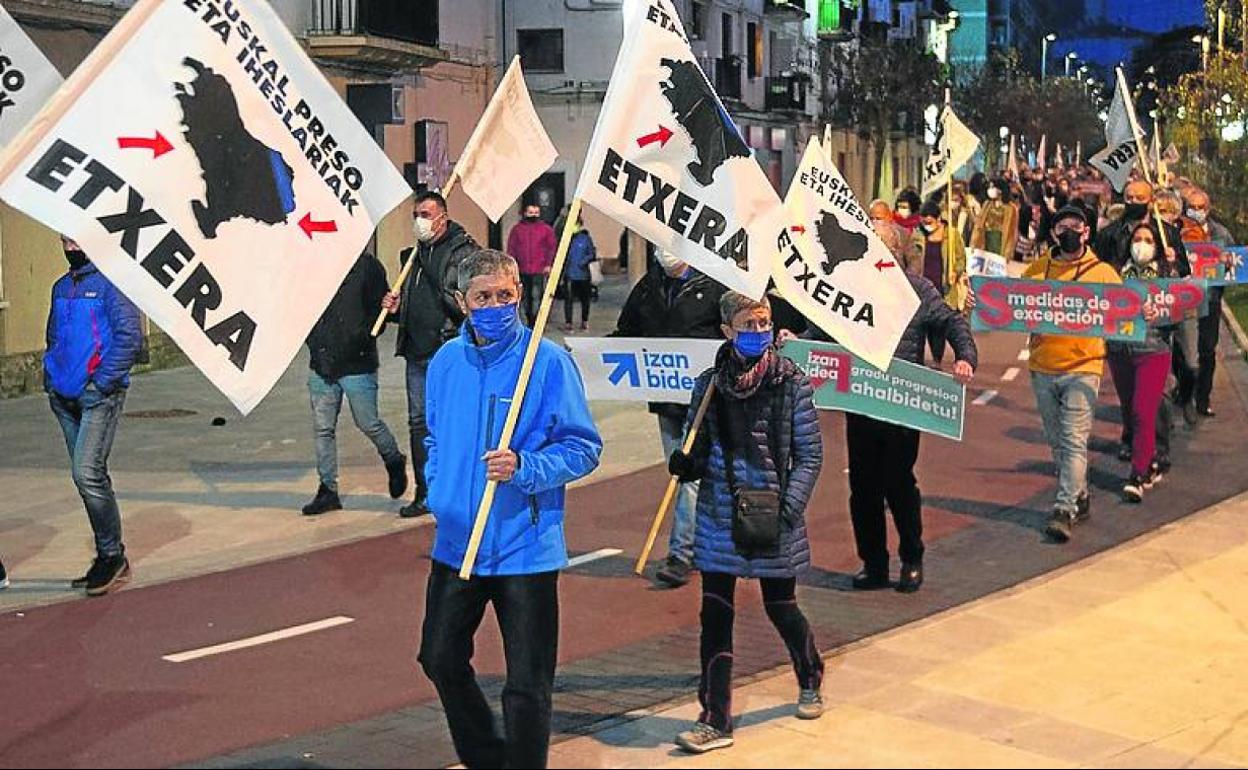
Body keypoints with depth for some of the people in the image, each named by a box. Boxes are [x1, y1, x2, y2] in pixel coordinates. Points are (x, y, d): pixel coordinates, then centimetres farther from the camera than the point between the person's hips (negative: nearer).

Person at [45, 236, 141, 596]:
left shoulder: (112, 282, -7)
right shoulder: (62, 287, 16)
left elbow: (130, 337, -14)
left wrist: (101, 381, -17)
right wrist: (51, 376, 13)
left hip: (99, 395, -8)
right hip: (65, 398, 8)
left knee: (88, 474, -15)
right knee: (89, 476, 11)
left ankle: (112, 555, -3)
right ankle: (110, 558, 19)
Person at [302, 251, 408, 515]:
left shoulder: (367, 265, -4)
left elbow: (382, 309, -4)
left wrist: (361, 340, -17)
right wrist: (314, 342, 0)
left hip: (357, 365, -4)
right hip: (321, 365, 4)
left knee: (369, 424, 4)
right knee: (323, 428, 5)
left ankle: (395, 463, 31)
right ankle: (327, 489, 13)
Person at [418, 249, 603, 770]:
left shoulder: (549, 361, -12)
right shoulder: (445, 362, 5)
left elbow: (585, 449, -11)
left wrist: (524, 467, -25)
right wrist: (438, 492, 5)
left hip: (526, 548, -6)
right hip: (456, 543, 6)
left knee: (526, 687, 1)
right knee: (441, 659, 20)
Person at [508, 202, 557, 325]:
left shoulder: (546, 229, 4)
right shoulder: (517, 229, 9)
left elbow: (552, 248, 4)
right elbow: (511, 248, 9)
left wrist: (549, 264, -4)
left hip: (540, 270, -3)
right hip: (523, 270, 3)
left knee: (536, 296, -14)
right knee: (526, 297, 12)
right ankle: (529, 320, 22)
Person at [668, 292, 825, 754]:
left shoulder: (792, 383, -6)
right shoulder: (710, 385, 1)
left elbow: (810, 455, -3)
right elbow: (699, 451, 10)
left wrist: (789, 509, -13)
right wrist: (685, 465, -13)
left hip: (772, 516, -2)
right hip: (719, 515, 2)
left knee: (781, 608, 11)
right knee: (715, 614, 0)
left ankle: (810, 682, 41)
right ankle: (716, 721, 6)